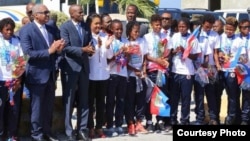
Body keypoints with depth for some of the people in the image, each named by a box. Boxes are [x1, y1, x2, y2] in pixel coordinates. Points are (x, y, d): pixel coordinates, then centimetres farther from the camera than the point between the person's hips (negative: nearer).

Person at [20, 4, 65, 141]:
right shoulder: (26, 30, -10)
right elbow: (28, 53, -19)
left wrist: (58, 49, -8)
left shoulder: (51, 29, 11)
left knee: (49, 106, 13)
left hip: (50, 74, 6)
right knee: (37, 107, 4)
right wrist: (49, 51, -23)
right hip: (37, 74, -6)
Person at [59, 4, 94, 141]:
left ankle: (82, 129, 16)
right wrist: (83, 50, -20)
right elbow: (66, 48, -14)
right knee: (69, 100, 1)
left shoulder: (86, 26, 12)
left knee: (84, 100, 8)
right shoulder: (65, 27, -7)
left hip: (84, 66, 6)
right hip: (70, 67, -6)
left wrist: (90, 49, -7)